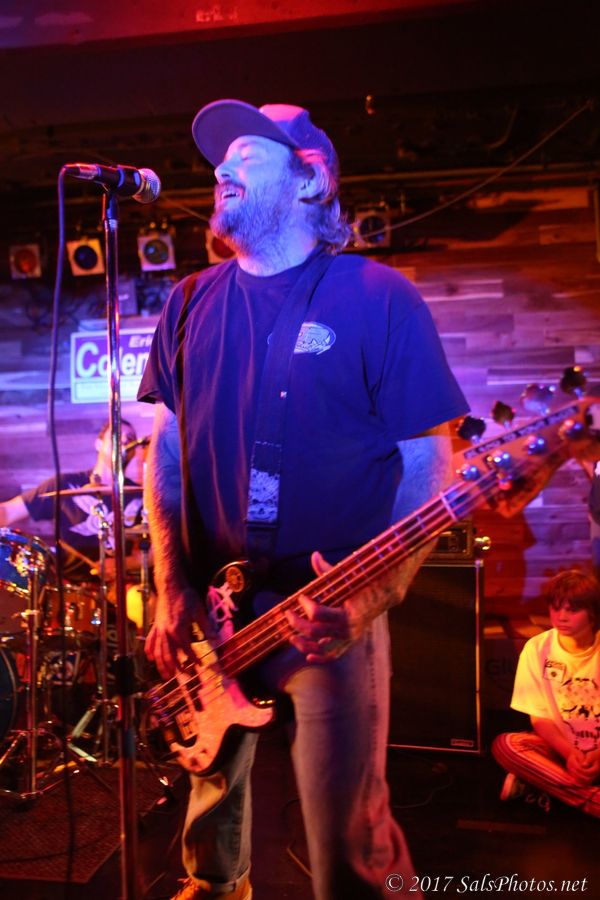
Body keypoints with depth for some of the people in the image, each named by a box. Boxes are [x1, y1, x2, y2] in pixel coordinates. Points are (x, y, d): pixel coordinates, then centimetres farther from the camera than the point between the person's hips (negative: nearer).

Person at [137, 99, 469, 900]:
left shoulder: (377, 299, -7)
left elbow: (427, 464, -7)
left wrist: (372, 596, -20)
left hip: (332, 614, -4)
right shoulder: (192, 304, 8)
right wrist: (171, 589, -1)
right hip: (208, 614, 5)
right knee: (211, 810, 23)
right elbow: (166, 450, 9)